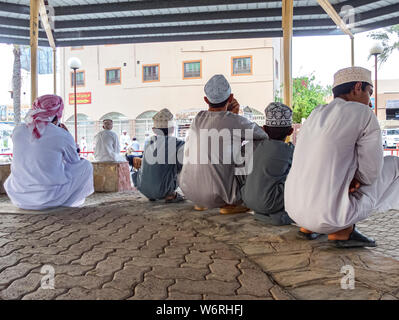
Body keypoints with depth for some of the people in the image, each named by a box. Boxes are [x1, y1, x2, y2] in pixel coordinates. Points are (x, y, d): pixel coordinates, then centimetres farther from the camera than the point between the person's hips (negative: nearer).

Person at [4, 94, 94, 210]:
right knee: (86, 165, 13)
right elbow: (74, 162, 5)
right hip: (50, 198, -5)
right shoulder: (62, 136, -13)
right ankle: (67, 202, 14)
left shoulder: (18, 130, -1)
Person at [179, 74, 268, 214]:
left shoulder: (197, 118, 3)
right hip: (216, 196, -6)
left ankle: (200, 202, 25)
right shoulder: (235, 121, -13)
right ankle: (230, 204, 7)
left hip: (188, 190, 6)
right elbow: (264, 136, 6)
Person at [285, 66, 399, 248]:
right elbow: (370, 173, -5)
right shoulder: (363, 113, -6)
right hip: (328, 217, -7)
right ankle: (342, 230, 4)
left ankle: (307, 227, 18)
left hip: (294, 211, 7)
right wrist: (355, 177, 15)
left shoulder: (315, 114, 12)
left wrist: (350, 177, 11)